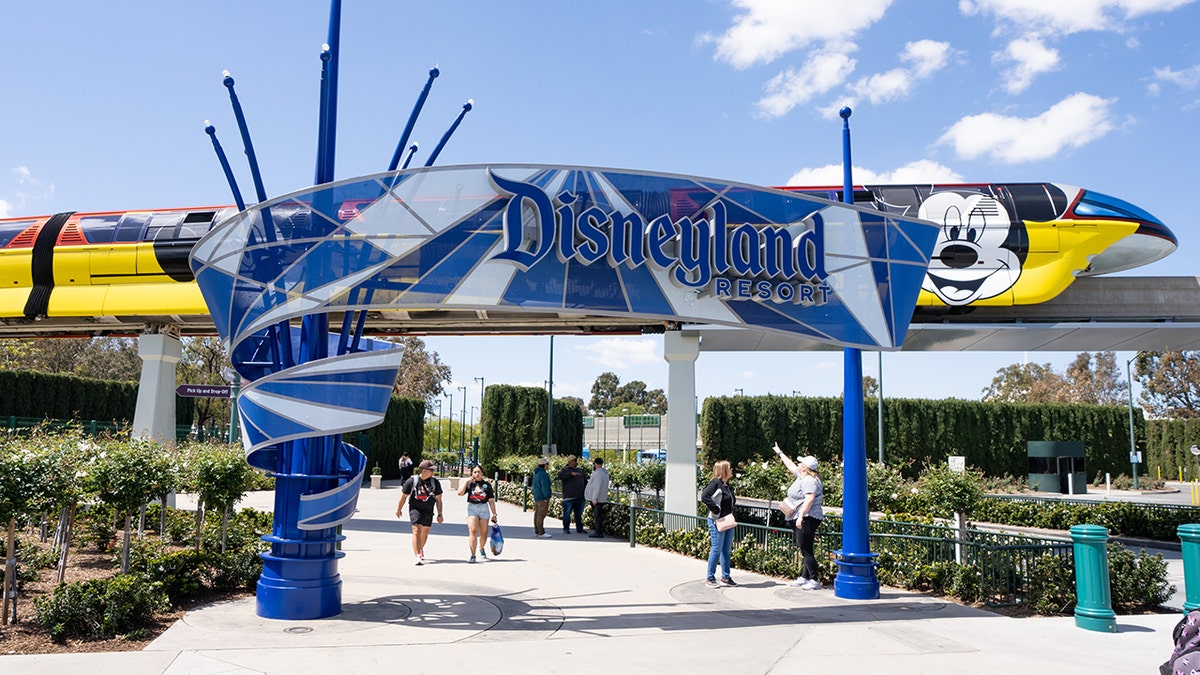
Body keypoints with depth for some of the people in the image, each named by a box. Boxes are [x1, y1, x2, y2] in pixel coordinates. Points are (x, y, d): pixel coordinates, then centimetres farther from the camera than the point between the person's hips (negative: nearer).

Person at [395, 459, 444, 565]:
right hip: (415, 509, -3)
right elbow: (404, 496, 4)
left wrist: (440, 514, 1)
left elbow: (438, 499, 3)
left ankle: (420, 549, 42)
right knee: (416, 531, -17)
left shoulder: (435, 482, -2)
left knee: (425, 533, 14)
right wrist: (398, 509, 12)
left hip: (428, 511, 3)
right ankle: (417, 556, -18)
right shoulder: (412, 481, -8)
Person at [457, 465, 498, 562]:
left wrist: (494, 514, 4)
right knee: (472, 531, -15)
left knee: (483, 533, 9)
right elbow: (460, 493, -10)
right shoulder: (470, 483, 5)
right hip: (471, 508, -1)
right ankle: (472, 556, -12)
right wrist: (467, 481, -9)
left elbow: (491, 500, 7)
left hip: (484, 508, 1)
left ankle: (482, 549, 40)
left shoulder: (487, 484, 6)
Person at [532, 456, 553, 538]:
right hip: (542, 498, -10)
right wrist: (546, 497, -16)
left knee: (537, 514, 13)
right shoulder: (543, 474, -18)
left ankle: (536, 531, 20)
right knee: (541, 515, -7)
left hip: (536, 497, 10)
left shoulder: (536, 473, 14)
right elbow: (545, 487, -20)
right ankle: (541, 533, -5)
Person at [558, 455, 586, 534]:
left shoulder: (580, 470, 17)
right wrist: (571, 473, -28)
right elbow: (560, 476, -22)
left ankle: (579, 529, 17)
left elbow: (585, 482, 25)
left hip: (579, 497, 5)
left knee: (579, 514, 10)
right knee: (567, 514, 0)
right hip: (569, 497, -5)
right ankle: (566, 529, 10)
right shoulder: (565, 470, -1)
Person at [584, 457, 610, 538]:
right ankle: (599, 532, 15)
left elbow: (597, 487, -23)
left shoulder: (598, 473, -18)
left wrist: (594, 498, -22)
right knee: (599, 516, 12)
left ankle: (599, 532, -5)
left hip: (597, 500, -10)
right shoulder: (604, 473, 14)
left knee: (597, 516, -6)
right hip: (602, 499, 10)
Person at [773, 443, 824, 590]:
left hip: (807, 518, -11)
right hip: (802, 519, 11)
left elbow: (809, 499, -25)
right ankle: (804, 578, 16)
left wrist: (801, 516, -28)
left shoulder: (809, 481, -15)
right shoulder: (802, 476, 16)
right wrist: (779, 453, 42)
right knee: (805, 550, 12)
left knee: (806, 549, -11)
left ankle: (815, 580, -11)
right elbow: (790, 465, 32)